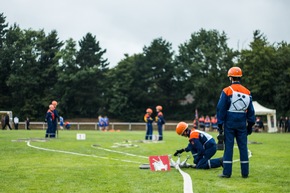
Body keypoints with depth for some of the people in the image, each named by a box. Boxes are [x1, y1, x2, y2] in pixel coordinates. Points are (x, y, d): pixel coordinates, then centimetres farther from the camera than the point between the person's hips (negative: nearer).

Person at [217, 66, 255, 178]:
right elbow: (251, 110, 10)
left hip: (229, 123, -3)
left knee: (228, 147, 0)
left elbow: (221, 109, -7)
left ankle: (227, 172, 0)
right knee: (243, 147, 8)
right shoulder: (247, 92, 6)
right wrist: (250, 125, 16)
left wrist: (220, 124, -2)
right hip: (242, 123, 3)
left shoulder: (227, 91, -6)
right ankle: (245, 172, 11)